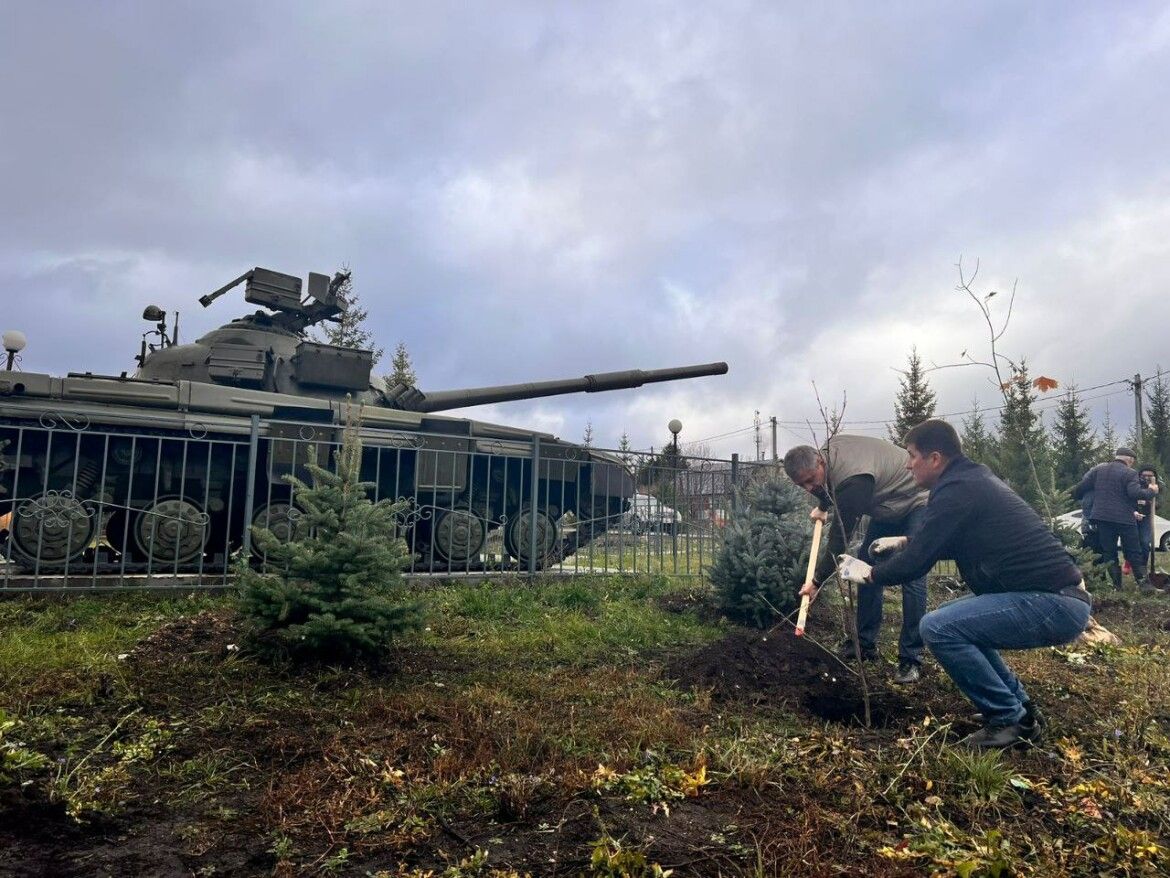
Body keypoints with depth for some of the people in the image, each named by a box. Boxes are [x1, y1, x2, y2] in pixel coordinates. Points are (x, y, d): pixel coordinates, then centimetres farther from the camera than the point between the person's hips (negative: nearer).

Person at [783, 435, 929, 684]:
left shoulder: (852, 480, -38)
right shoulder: (829, 448, -12)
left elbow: (840, 537, -29)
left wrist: (817, 580, -20)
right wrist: (822, 506, 25)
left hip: (916, 504, -9)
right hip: (887, 506, 9)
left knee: (911, 577, -17)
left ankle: (911, 658, -12)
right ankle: (865, 643, 11)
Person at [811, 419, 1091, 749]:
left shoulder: (957, 490, -15)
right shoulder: (973, 479, 15)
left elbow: (917, 562, -14)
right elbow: (944, 544, 31)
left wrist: (869, 573, 2)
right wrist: (904, 542, 29)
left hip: (1055, 604, -10)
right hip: (1058, 596, 10)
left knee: (939, 627, -17)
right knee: (953, 617, 20)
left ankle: (1009, 720, -3)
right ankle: (1018, 706, 22)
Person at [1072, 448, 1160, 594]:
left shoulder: (1098, 469, 8)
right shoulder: (1129, 473, -7)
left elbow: (1082, 487, 6)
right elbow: (1135, 493, -18)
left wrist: (1075, 496, 25)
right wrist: (1151, 491, -1)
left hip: (1102, 517, 4)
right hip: (1125, 519, -4)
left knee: (1108, 552, 8)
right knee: (1134, 553, 4)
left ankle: (1117, 585, 8)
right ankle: (1144, 584, 3)